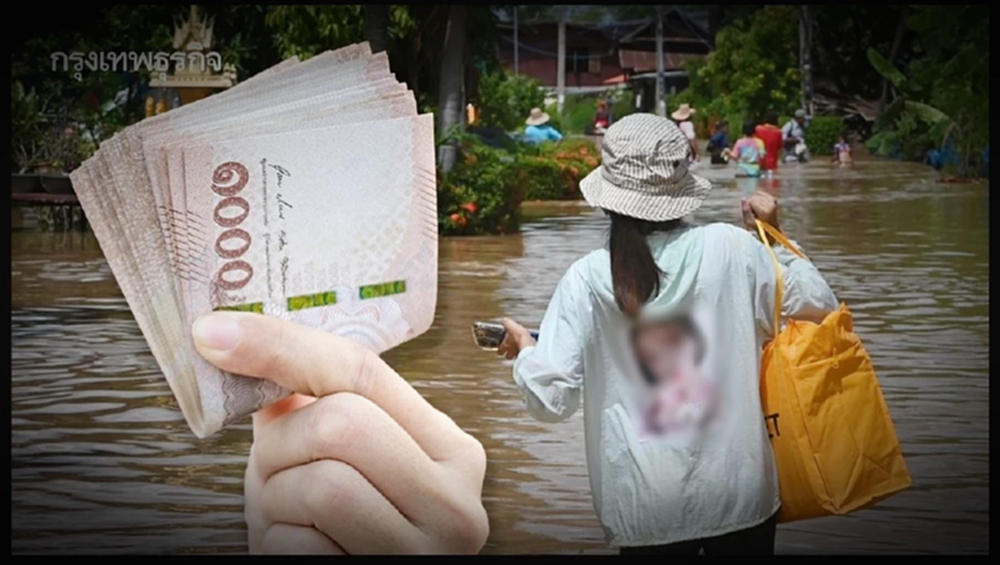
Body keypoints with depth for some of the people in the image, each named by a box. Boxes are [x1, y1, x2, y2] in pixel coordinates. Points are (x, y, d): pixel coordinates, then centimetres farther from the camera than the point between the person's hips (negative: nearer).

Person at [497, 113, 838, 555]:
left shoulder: (588, 279, -9)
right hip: (740, 492, 1)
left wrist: (525, 349, 9)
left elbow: (551, 399, -11)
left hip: (646, 510, -1)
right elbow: (820, 308, 2)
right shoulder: (730, 248, -7)